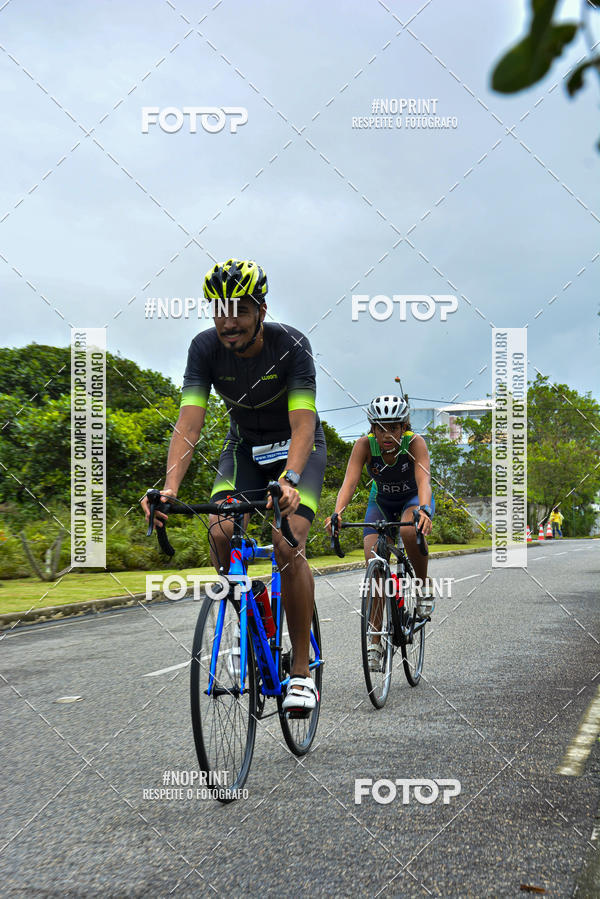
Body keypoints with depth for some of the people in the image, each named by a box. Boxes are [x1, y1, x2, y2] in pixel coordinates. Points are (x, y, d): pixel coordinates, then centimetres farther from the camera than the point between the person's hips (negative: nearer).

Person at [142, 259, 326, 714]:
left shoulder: (291, 344, -27)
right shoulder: (206, 347, -19)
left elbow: (303, 423, -35)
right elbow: (189, 423, -27)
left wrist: (290, 480, -53)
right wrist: (170, 486, -42)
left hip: (298, 446, -3)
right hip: (244, 446, 3)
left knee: (288, 543, -22)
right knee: (222, 532, -22)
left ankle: (302, 670, -10)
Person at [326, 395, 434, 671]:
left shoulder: (414, 443, -29)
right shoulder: (365, 445, -26)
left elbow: (423, 480, -42)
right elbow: (350, 481, -36)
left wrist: (424, 510, -62)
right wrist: (337, 513, -54)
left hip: (414, 499, -2)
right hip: (381, 502, 2)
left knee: (410, 532, -37)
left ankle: (423, 588, -9)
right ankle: (376, 642, -6)